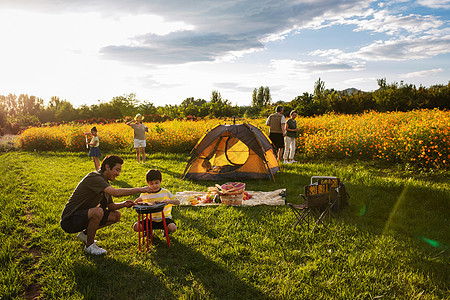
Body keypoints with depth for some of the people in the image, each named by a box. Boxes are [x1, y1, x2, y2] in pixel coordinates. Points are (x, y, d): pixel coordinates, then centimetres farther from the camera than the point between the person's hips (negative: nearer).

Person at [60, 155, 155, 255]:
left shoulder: (104, 182, 8)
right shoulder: (94, 177, -22)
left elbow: (111, 206, 11)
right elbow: (116, 192, -36)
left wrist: (123, 204, -9)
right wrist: (140, 189, -32)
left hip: (84, 216, 9)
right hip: (69, 219, -9)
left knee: (116, 215, 4)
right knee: (98, 211, -34)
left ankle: (85, 233, 15)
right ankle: (89, 246, -12)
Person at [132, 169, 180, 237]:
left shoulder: (165, 192, -4)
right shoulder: (144, 194, -1)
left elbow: (177, 202, -6)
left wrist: (169, 201, -26)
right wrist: (136, 201, -17)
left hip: (164, 218, -2)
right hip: (150, 220, 2)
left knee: (173, 228, -30)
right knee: (136, 227, -21)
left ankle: (166, 230, 9)